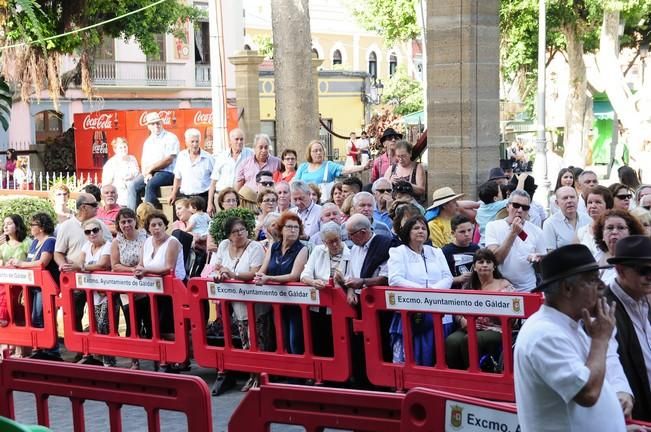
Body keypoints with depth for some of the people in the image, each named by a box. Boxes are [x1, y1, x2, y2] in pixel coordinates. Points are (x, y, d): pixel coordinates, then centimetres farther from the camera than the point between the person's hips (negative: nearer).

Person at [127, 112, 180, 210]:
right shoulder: (148, 141, 19)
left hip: (166, 173, -6)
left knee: (150, 185, -33)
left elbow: (168, 160, -12)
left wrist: (150, 168, -8)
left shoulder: (170, 138, -2)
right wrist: (147, 173, -10)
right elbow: (143, 161, 12)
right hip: (150, 173, 6)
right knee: (133, 186, -17)